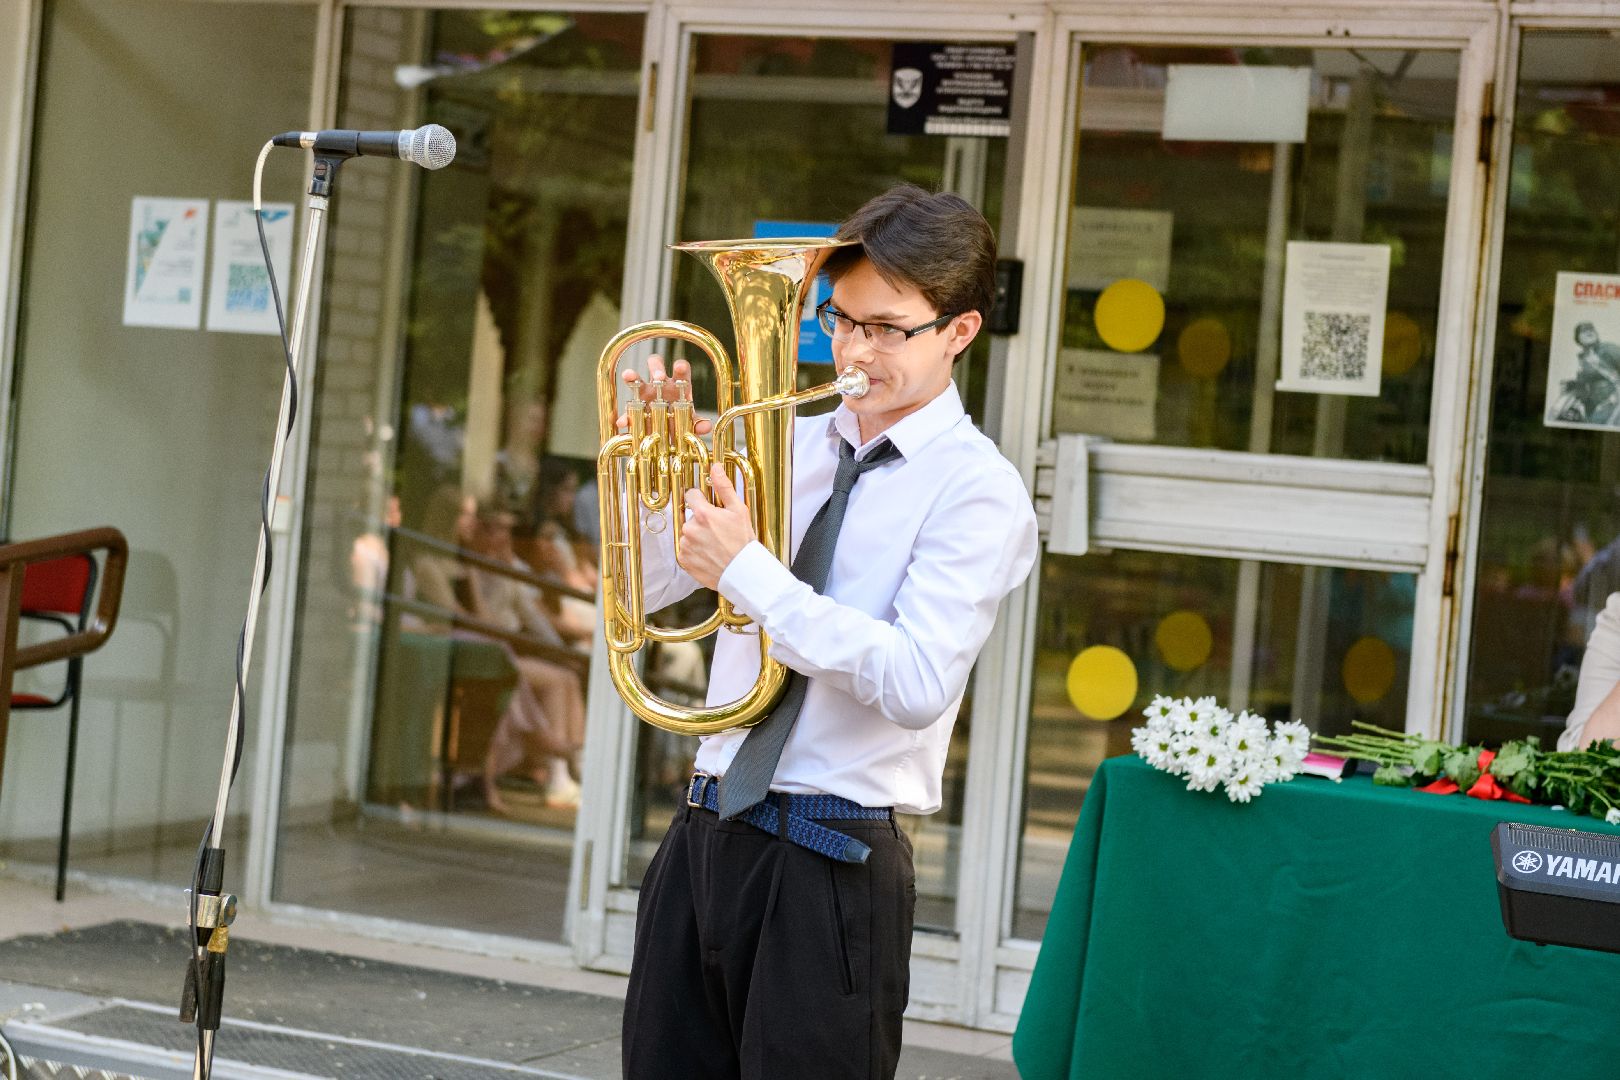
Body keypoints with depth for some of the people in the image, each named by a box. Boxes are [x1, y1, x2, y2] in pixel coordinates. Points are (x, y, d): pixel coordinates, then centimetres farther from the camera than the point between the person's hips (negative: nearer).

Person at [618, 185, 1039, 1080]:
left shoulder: (976, 488, -7)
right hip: (705, 834, 6)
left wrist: (747, 572, -20)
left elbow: (918, 685, -20)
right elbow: (645, 589, 15)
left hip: (829, 864, -6)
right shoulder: (791, 444, 11)